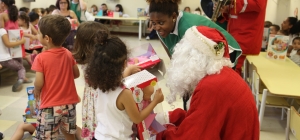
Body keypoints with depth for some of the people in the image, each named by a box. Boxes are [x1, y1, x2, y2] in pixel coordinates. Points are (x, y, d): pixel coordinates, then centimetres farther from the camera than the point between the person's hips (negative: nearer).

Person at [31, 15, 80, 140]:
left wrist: (36, 90, 4)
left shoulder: (41, 58, -16)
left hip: (50, 106, -5)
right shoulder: (68, 54, -2)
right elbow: (76, 74, 8)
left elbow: (39, 84, -17)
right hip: (69, 103, 5)